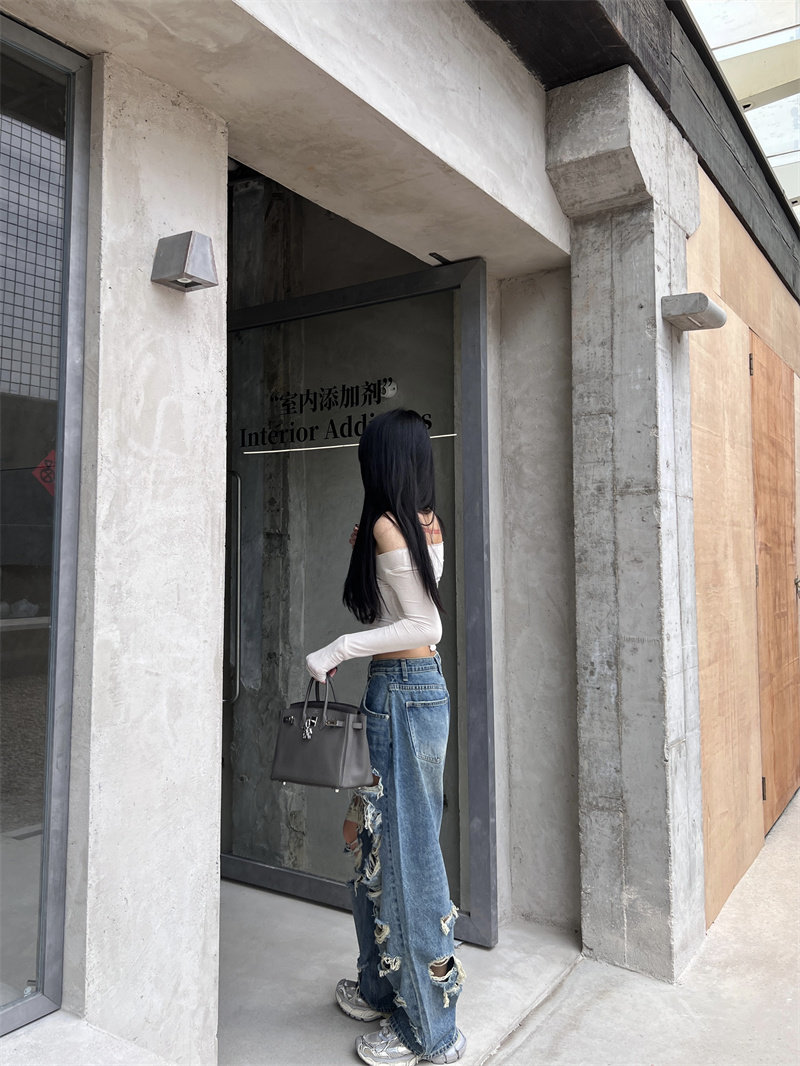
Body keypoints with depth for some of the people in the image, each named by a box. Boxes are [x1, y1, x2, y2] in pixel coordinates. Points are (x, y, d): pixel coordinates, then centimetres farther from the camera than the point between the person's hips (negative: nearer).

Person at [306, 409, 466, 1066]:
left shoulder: (386, 525, -14)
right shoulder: (427, 524, 11)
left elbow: (425, 625, -19)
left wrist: (339, 649, -15)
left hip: (401, 691, -9)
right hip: (422, 685, 9)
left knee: (405, 848, 2)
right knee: (382, 841, 19)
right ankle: (384, 990, 36)